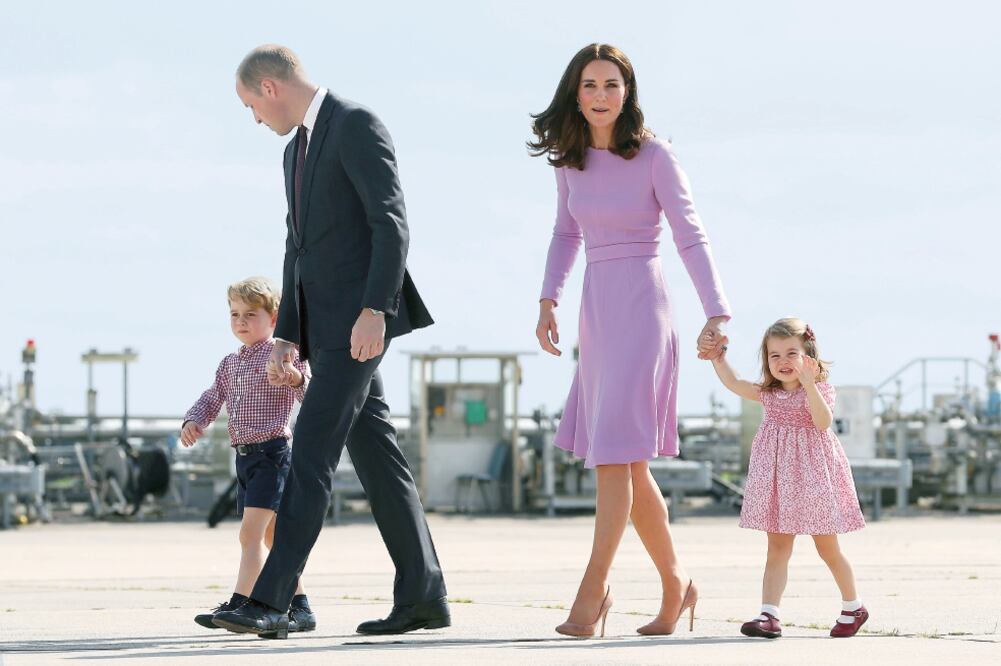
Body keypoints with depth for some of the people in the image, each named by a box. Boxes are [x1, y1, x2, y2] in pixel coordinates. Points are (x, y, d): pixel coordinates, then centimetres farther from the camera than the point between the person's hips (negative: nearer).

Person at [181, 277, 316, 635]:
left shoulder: (284, 354, -6)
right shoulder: (230, 364, 17)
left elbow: (310, 398, -14)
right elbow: (212, 399, 19)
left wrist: (297, 379, -36)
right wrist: (193, 421, -2)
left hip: (272, 452, -8)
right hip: (245, 456, 8)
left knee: (251, 532, -17)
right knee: (272, 538, 12)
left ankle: (239, 603, -23)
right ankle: (299, 607, 19)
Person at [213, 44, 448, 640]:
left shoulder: (358, 126, -9)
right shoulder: (298, 149, 21)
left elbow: (392, 222, -17)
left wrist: (374, 310, -25)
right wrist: (287, 337, 16)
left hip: (359, 317, -10)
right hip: (323, 323, 10)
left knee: (313, 450, -15)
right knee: (375, 454, 8)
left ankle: (270, 601, -20)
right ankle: (423, 596, 11)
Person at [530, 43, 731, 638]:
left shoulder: (654, 156, -7)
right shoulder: (571, 159, 8)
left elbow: (691, 236, -11)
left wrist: (718, 314, -20)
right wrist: (549, 301, 9)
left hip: (642, 307, -6)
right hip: (597, 312, 6)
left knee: (616, 453, -13)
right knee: (628, 465, 9)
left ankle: (593, 591, -14)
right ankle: (676, 584, 22)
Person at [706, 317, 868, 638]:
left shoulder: (819, 390, -6)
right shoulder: (768, 394, 8)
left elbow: (824, 422, -23)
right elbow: (734, 383, 3)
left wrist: (809, 383, -32)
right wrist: (718, 359, -10)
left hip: (812, 476, -4)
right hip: (778, 476, 4)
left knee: (827, 549, 8)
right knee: (777, 548, -3)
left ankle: (853, 608, 27)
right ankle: (769, 614, -12)